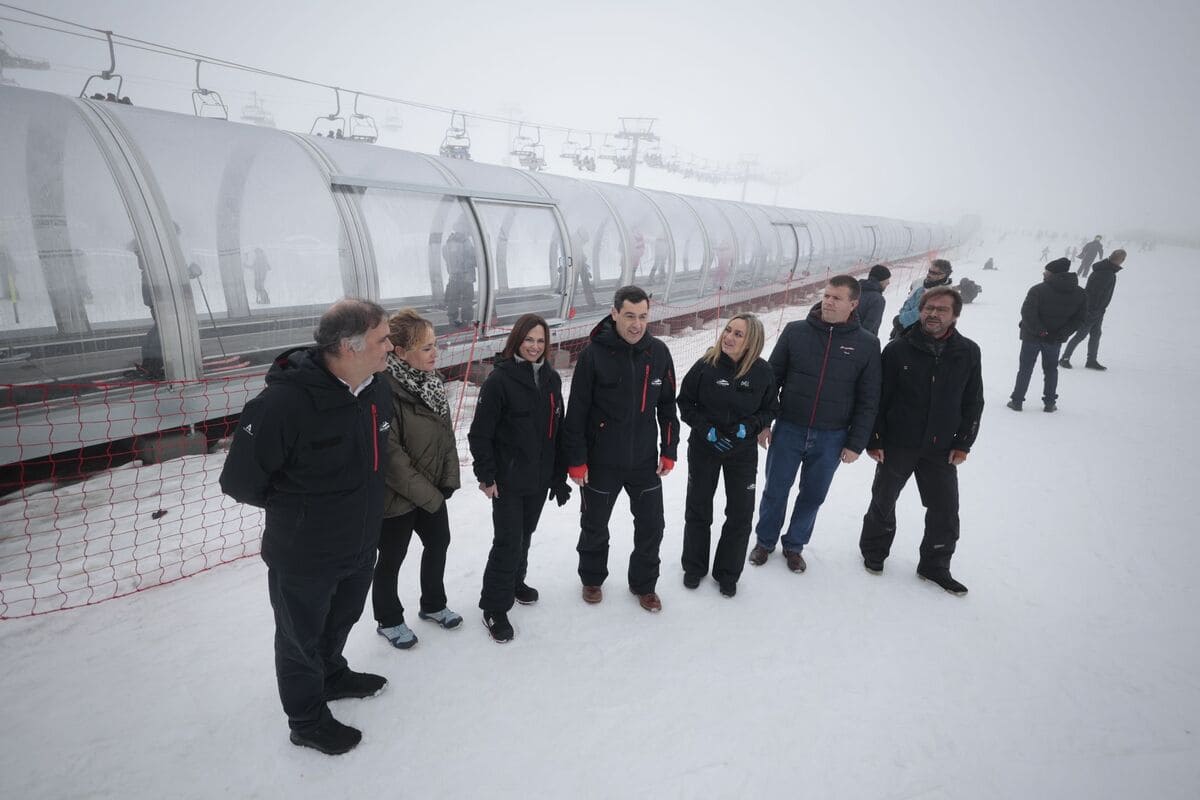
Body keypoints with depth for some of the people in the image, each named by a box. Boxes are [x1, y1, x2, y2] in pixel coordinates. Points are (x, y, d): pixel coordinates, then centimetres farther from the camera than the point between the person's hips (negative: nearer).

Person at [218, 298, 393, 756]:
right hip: (303, 558, -6)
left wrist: (360, 508, 9)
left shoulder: (375, 389, -9)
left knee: (340, 622, 30)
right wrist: (300, 510, -7)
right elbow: (239, 481, -20)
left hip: (361, 546, 6)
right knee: (302, 639, 19)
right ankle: (307, 720, 42)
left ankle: (332, 675, 57)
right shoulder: (285, 402, -32)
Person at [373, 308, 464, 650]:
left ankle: (432, 605, 47)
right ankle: (389, 620, 38)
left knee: (438, 543, 22)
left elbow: (445, 430, 4)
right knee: (391, 560, 14)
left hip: (432, 490, 8)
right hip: (397, 497, -7)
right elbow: (391, 456, -27)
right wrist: (428, 495, -18)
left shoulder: (428, 379, -4)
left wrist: (449, 479, -2)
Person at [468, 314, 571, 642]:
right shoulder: (500, 379, -15)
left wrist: (560, 476, 11)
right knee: (508, 542, -3)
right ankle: (494, 608, 12)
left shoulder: (551, 379, 4)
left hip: (539, 479, 6)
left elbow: (557, 430, 10)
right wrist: (486, 475, -13)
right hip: (508, 480, -6)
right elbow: (480, 433, -12)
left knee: (525, 536, 20)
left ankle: (514, 582, 43)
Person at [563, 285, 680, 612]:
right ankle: (592, 578, 42)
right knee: (595, 527, 17)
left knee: (651, 526, 13)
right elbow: (576, 412, -12)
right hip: (601, 462, -3)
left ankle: (644, 583, 36)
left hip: (645, 461, 3)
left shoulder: (658, 353, -5)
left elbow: (667, 406, 5)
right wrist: (575, 460, -10)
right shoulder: (594, 354, -16)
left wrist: (669, 451, 6)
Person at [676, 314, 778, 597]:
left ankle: (727, 573, 31)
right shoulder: (706, 365, -15)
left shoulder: (762, 372, -11)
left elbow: (770, 408, 1)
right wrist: (706, 428, -16)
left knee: (740, 514, 9)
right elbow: (685, 402, -5)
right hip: (703, 449, -1)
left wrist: (749, 426, -16)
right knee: (698, 509, 13)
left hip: (743, 453, 1)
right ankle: (694, 566, 35)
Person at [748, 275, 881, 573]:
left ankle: (794, 545, 36)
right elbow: (772, 378, 0)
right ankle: (764, 541, 34)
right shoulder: (795, 331, -5)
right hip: (788, 430, 0)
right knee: (775, 491, 12)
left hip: (832, 439, 0)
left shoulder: (866, 344, -5)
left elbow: (868, 400, -1)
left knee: (813, 495, 15)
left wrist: (856, 443, -3)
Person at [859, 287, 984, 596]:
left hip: (941, 449, 2)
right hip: (897, 444, -2)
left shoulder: (968, 352, -2)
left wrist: (963, 443, 1)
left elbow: (973, 403, 5)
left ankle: (934, 566, 26)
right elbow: (877, 398, -7)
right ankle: (873, 552, 35)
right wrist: (873, 440, -8)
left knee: (945, 510, 7)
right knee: (883, 501, 13)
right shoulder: (898, 349, -9)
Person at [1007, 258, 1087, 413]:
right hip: (1055, 339, 3)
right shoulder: (1080, 294, -2)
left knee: (1025, 369, 9)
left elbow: (1027, 312, -24)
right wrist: (1061, 334, -6)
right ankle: (1049, 403, 20)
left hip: (1032, 336, -3)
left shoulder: (1039, 290, -18)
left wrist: (1038, 330, -16)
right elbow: (1080, 319, -2)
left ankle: (1017, 401, 11)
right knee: (1051, 370, 18)